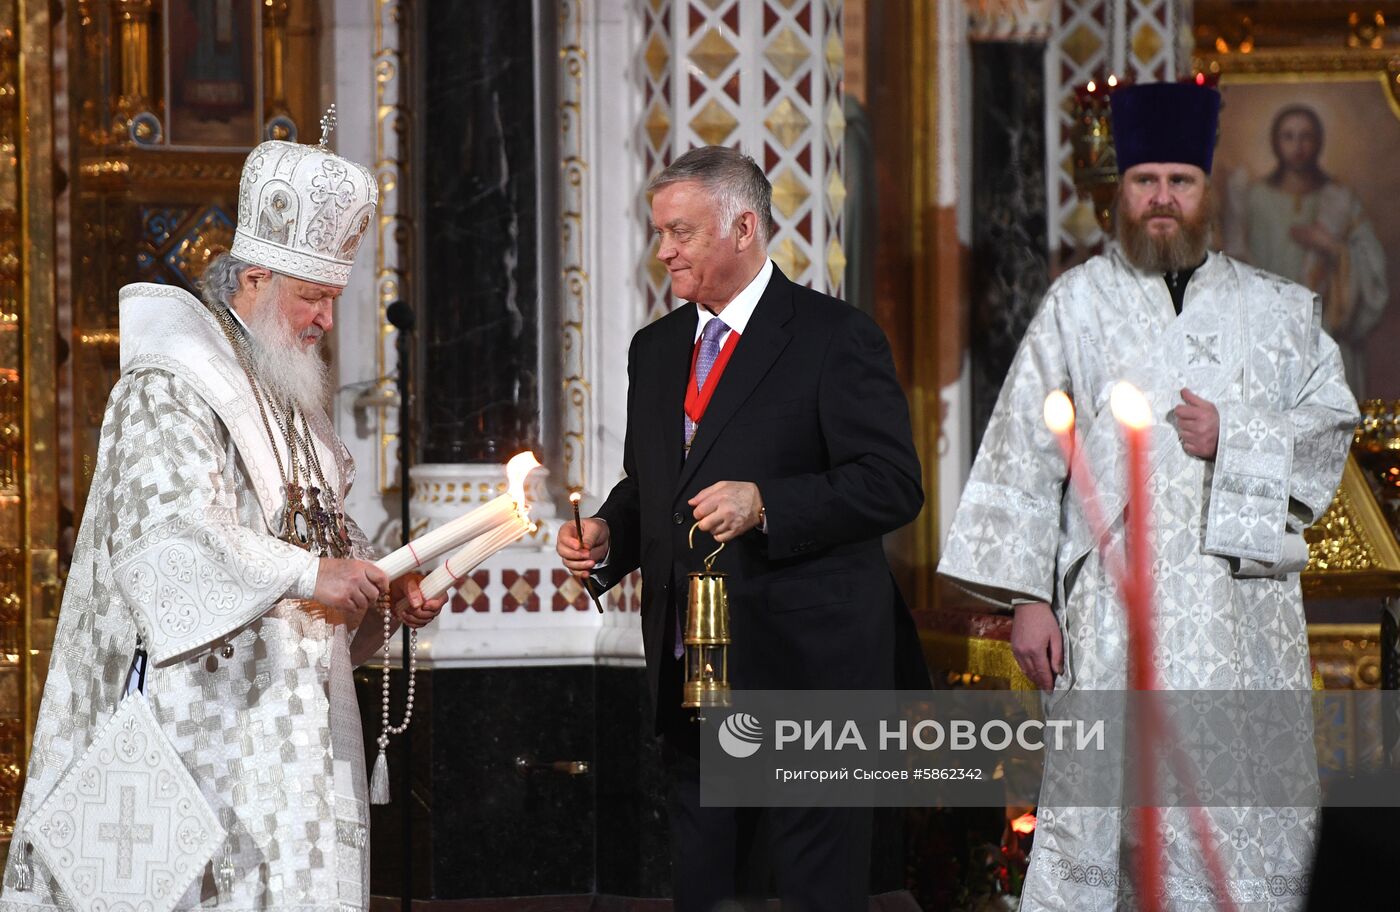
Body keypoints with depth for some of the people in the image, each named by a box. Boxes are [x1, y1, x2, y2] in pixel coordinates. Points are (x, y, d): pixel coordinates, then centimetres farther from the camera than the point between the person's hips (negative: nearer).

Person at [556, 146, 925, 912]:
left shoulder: (835, 337, -6)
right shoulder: (655, 350, 16)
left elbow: (893, 484, -13)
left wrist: (765, 504, -23)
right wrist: (607, 538, 4)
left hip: (803, 667, -7)